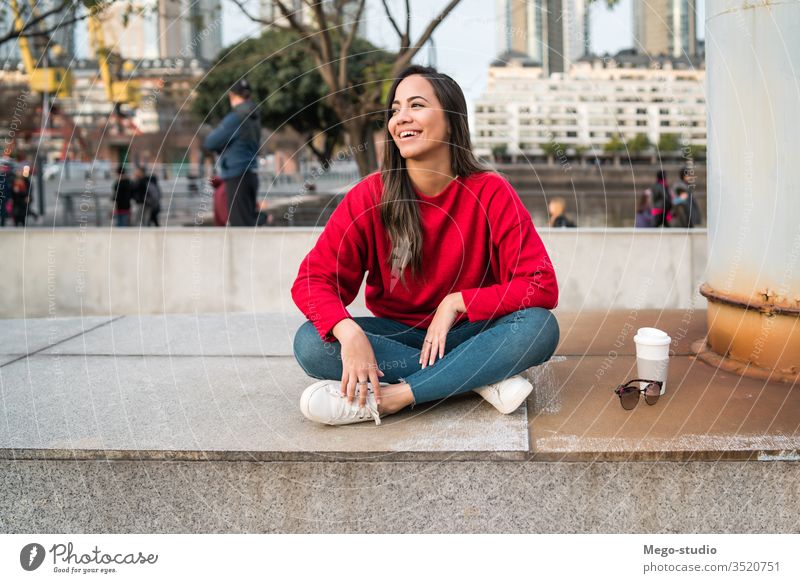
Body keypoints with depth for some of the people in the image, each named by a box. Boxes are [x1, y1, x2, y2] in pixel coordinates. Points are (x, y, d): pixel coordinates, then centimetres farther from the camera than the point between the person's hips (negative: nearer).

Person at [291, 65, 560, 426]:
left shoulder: (491, 194, -10)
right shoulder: (370, 196, -7)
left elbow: (542, 287, -14)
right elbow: (313, 280, -12)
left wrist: (456, 302, -20)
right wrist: (347, 332, -32)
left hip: (465, 334, -1)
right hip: (399, 335, 1)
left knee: (540, 327, -30)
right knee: (310, 343, -26)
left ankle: (377, 400, -30)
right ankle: (484, 378, -24)